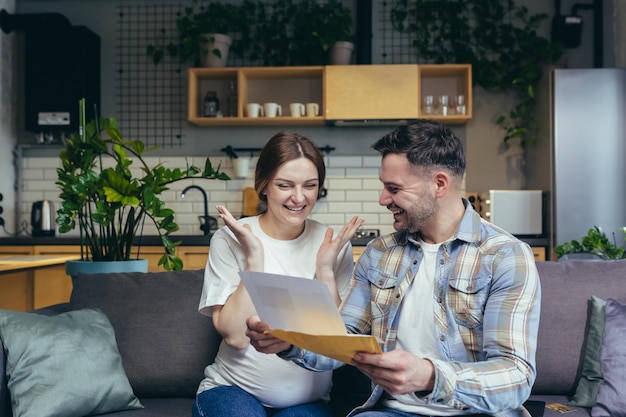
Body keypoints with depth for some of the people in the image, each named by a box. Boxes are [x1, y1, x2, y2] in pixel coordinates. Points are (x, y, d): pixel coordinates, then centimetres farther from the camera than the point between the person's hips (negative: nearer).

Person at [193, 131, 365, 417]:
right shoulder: (230, 239, -5)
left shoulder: (332, 243, 0)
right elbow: (235, 336, -13)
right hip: (233, 389, -1)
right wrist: (254, 258, -19)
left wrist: (325, 269, -16)